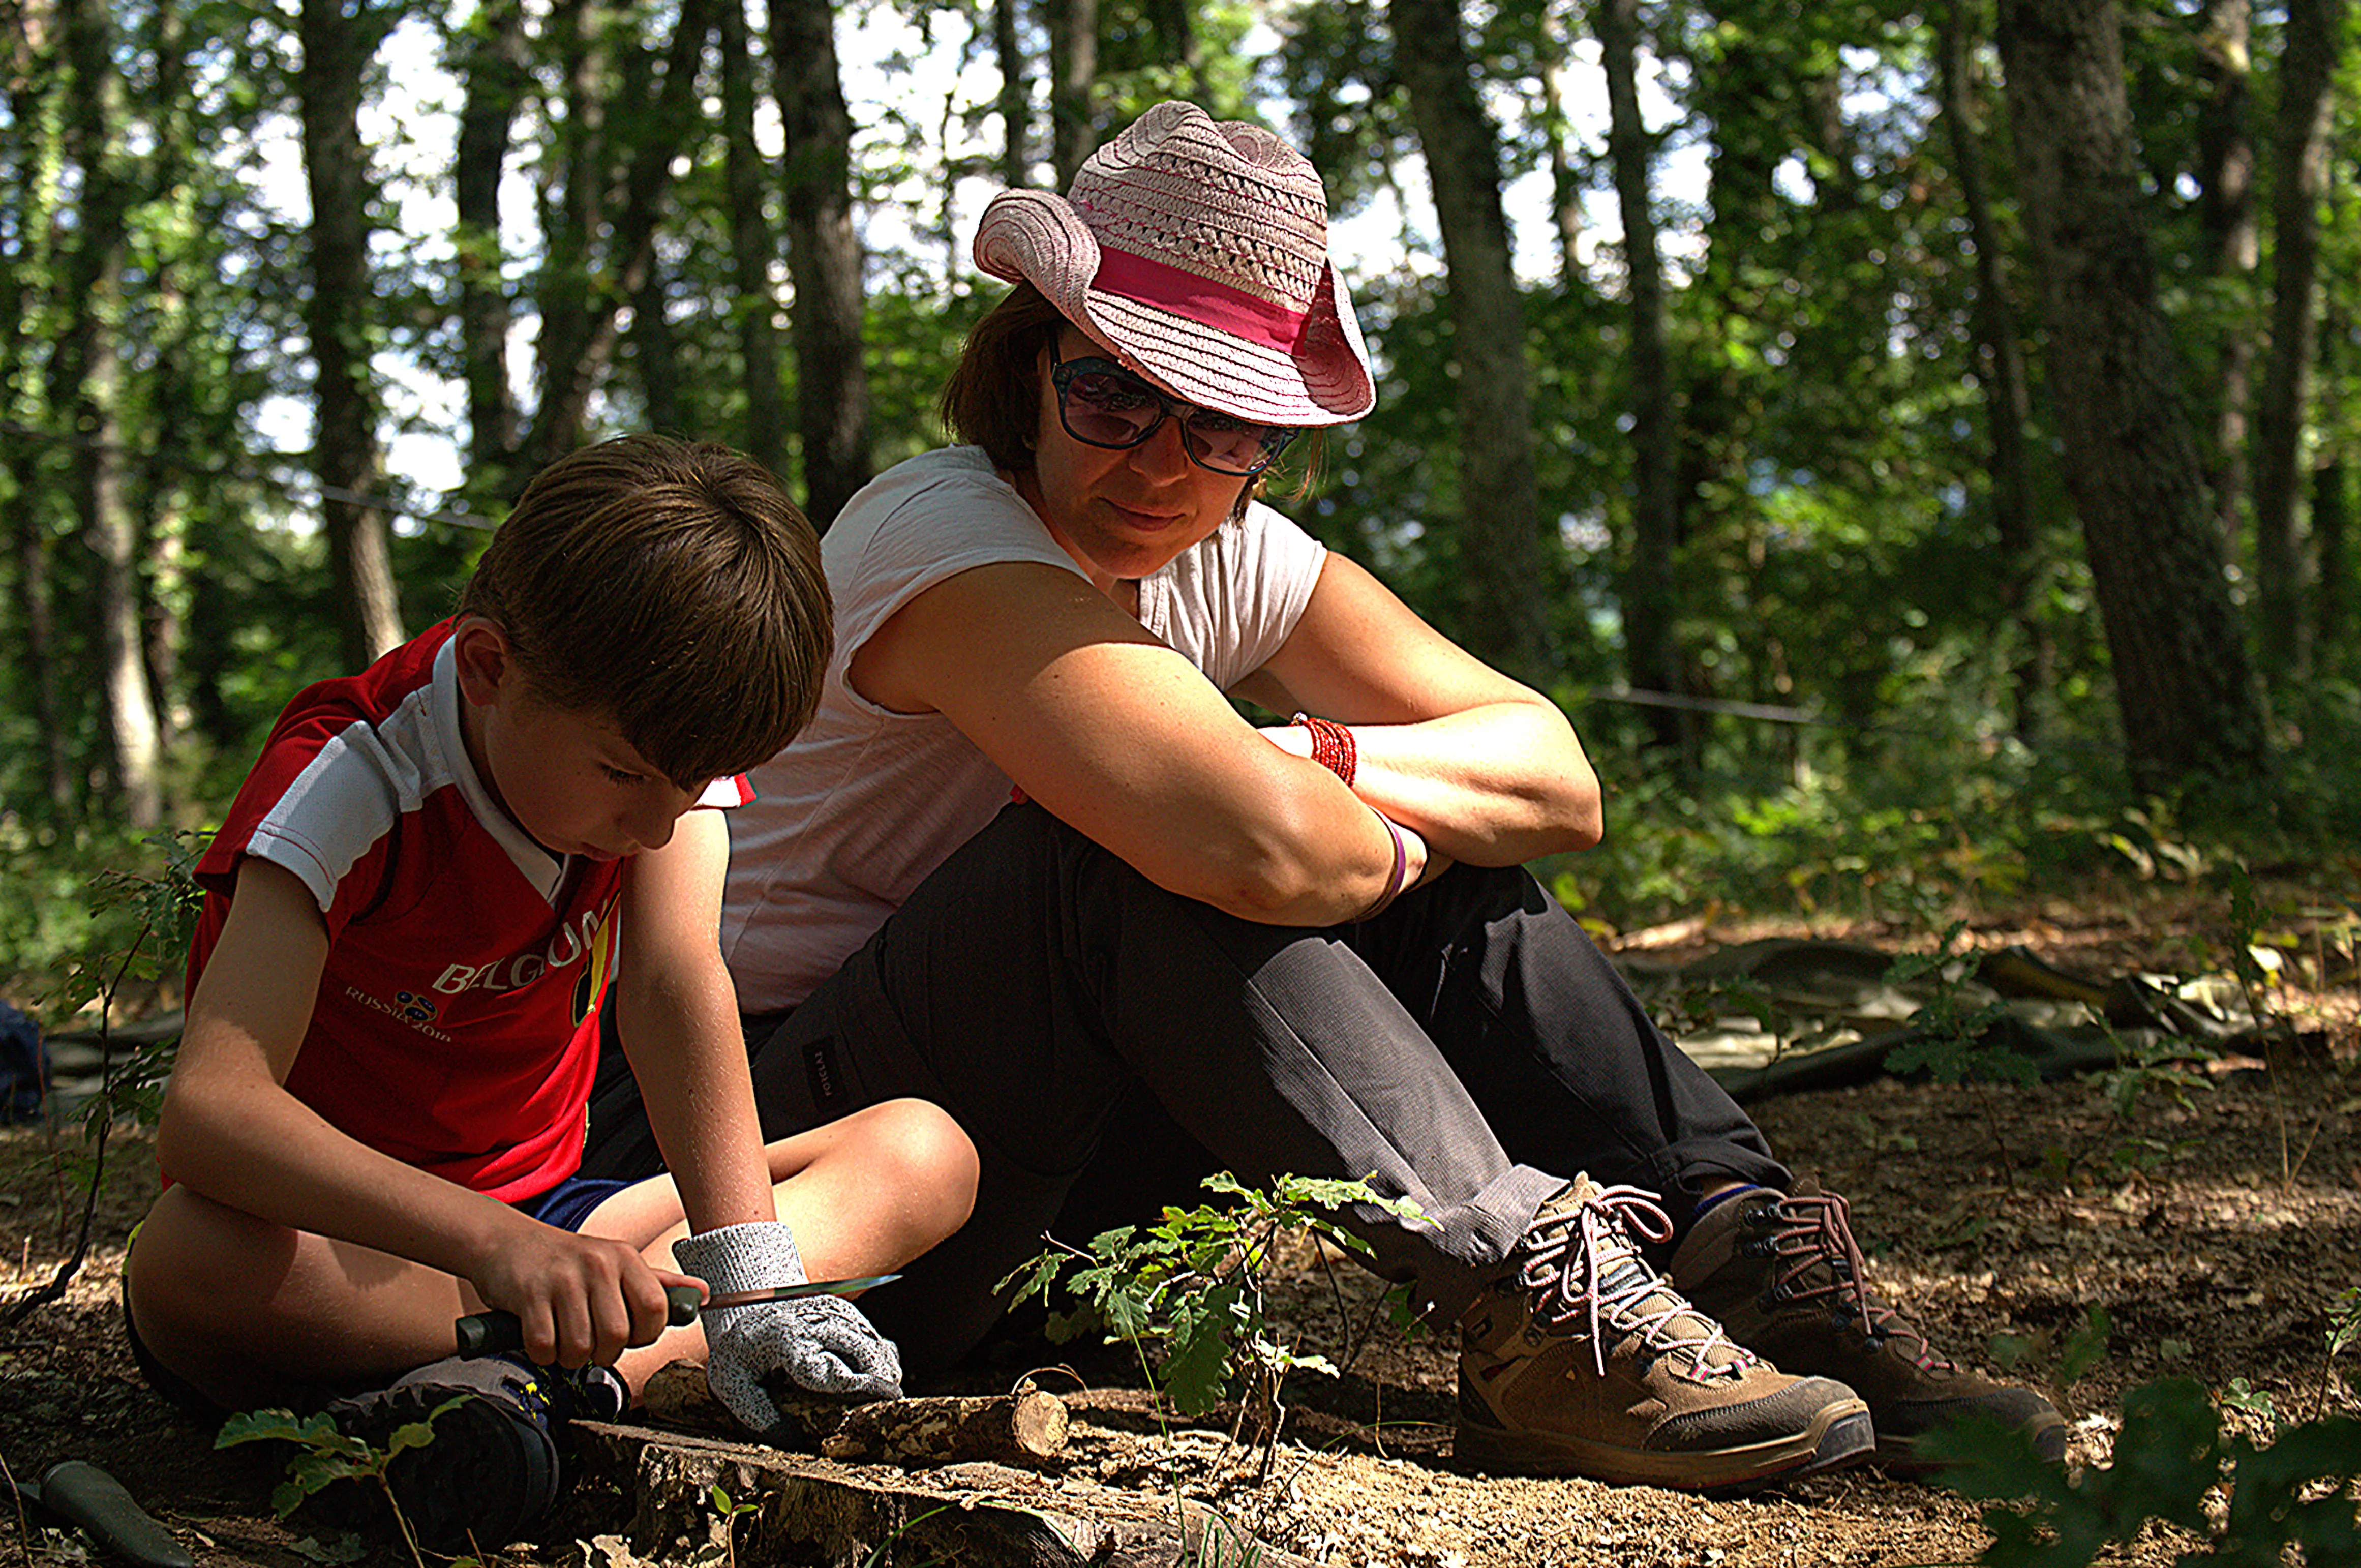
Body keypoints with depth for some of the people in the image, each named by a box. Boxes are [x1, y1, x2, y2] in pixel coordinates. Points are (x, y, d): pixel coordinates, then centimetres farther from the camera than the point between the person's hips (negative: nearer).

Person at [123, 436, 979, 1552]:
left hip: (540, 1215, 6)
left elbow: (676, 985, -20)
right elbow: (209, 1111, -36)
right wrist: (497, 1243, -51)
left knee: (923, 1154, -14)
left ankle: (533, 1381, -33)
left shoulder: (664, 728, -8)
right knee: (187, 1263, -39)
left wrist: (749, 1272, -35)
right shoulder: (350, 781, -23)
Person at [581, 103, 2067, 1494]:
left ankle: (1745, 1243, -13)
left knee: (1438, 876, -6)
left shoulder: (1234, 559, 2)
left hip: (1023, 1165, 7)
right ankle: (1530, 1295, -32)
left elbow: (1556, 778, -5)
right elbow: (1254, 846, -39)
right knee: (1133, 849, -32)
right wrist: (1387, 839, -17)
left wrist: (1318, 763, -20)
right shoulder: (944, 540, -23)